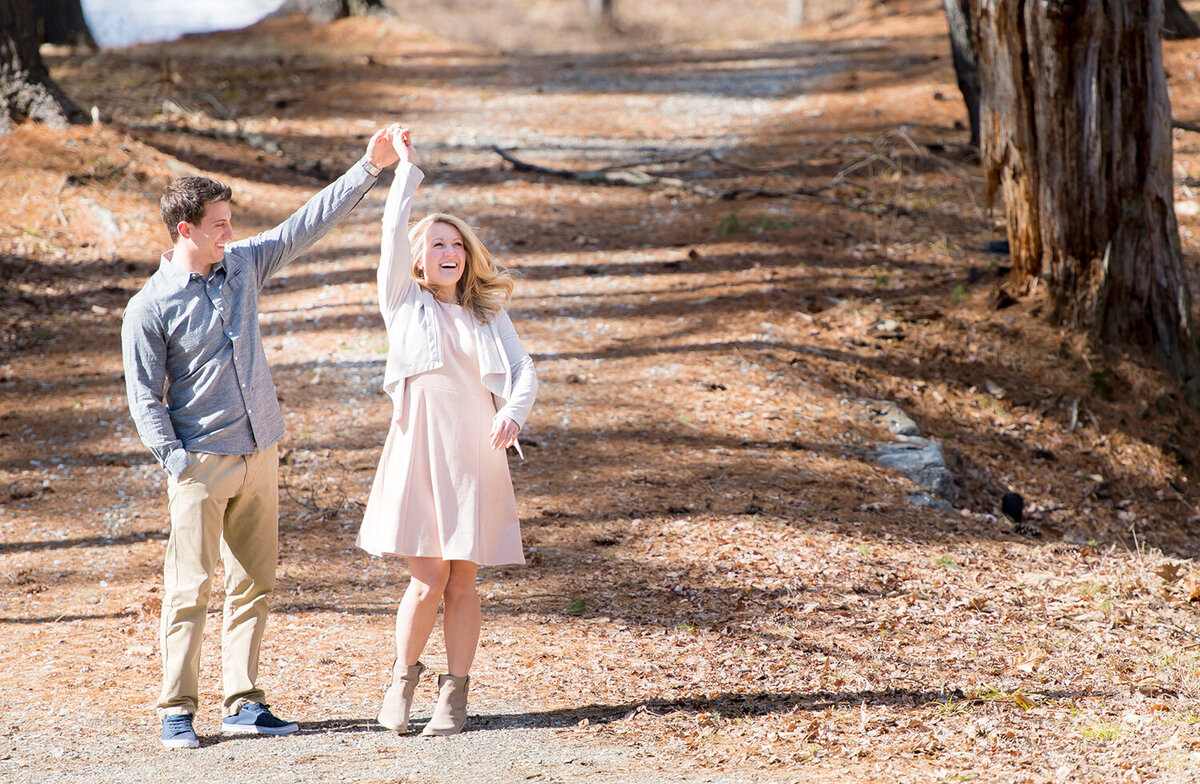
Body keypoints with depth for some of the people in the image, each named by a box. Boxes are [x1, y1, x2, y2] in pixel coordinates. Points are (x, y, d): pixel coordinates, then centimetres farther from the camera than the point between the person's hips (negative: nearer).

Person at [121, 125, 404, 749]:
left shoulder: (244, 265, 6)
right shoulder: (149, 309, -9)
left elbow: (308, 224, 11)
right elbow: (144, 398, -8)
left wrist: (368, 168, 7)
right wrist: (177, 463, -16)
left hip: (259, 457, 6)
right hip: (200, 463, -6)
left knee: (253, 585, 8)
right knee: (189, 589, -4)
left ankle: (242, 704, 14)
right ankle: (176, 712, 2)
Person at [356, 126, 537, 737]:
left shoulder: (488, 315, 13)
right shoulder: (403, 303, 7)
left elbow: (523, 373, 3)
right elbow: (394, 233, -4)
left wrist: (512, 413, -17)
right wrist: (406, 168, 0)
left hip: (477, 457, 2)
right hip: (420, 451, -2)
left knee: (463, 579, 2)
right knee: (427, 579, -8)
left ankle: (454, 695, 9)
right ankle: (403, 679, 14)